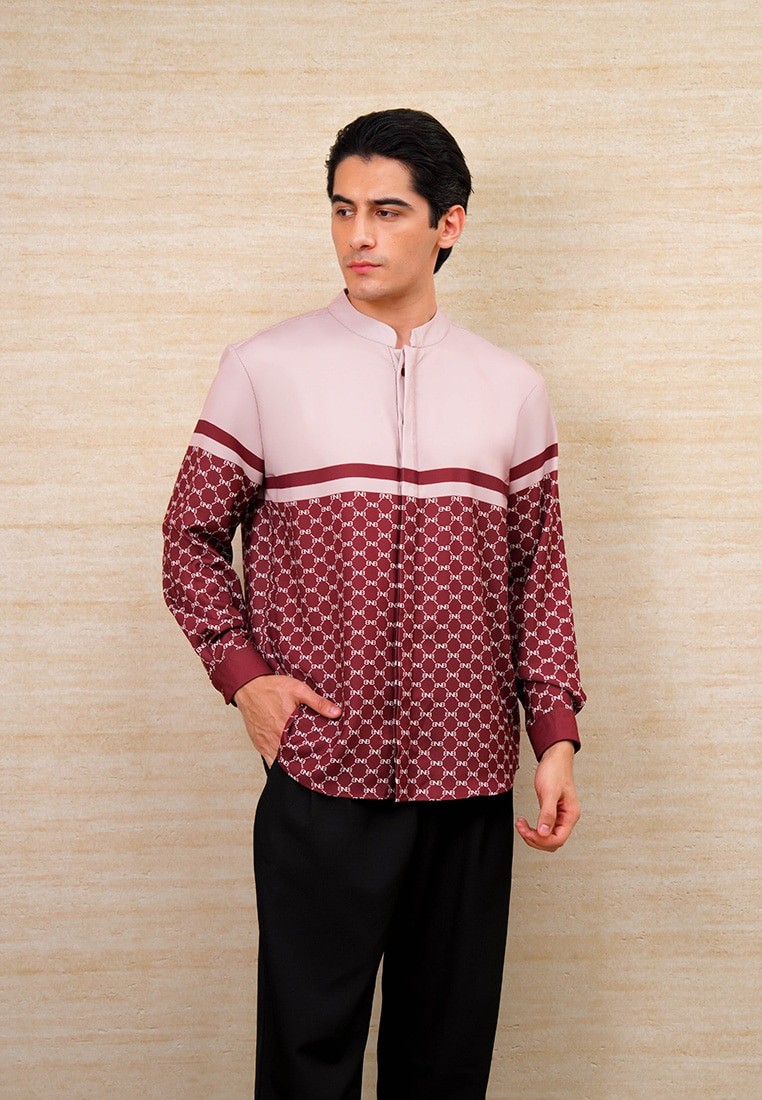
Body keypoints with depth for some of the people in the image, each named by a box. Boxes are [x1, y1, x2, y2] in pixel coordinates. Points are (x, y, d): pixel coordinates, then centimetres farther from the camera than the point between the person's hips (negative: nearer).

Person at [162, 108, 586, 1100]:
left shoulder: (511, 388, 6)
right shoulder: (265, 368, 0)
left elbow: (538, 572, 8)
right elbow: (192, 536, 6)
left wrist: (557, 737, 1)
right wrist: (242, 672, -6)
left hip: (469, 779, 2)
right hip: (319, 776, -2)